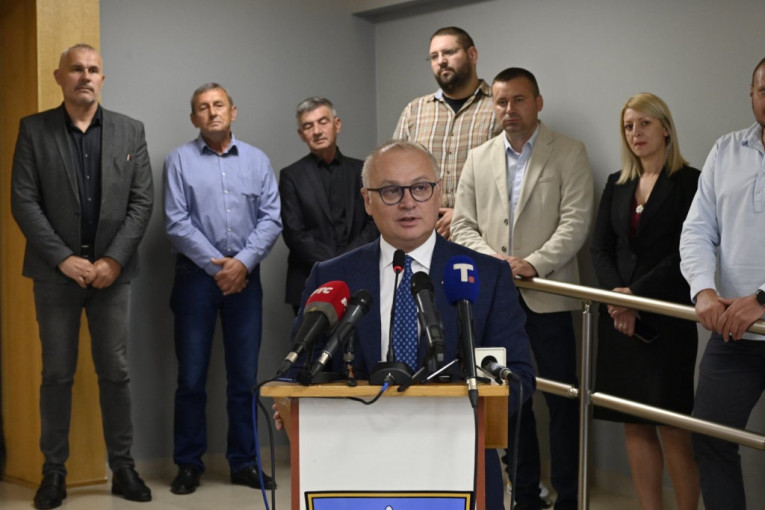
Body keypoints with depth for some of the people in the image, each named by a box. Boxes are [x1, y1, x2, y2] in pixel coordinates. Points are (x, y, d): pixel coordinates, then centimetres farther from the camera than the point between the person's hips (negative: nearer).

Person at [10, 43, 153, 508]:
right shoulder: (34, 130, 1)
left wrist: (114, 259, -9)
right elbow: (23, 201, -5)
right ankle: (54, 471, 13)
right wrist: (64, 259, -12)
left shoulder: (130, 131, 6)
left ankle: (123, 466, 14)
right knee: (57, 375, 4)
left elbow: (142, 202, 1)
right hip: (56, 272, -1)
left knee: (116, 372, 5)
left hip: (111, 271, 1)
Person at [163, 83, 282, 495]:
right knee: (191, 376, 1)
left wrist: (243, 262, -11)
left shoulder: (257, 161, 9)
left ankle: (243, 462, 14)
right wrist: (218, 266, -9)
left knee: (244, 376, 5)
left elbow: (271, 218, 2)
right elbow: (177, 222, -5)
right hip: (196, 275, -2)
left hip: (244, 276, 2)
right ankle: (189, 465, 11)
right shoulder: (180, 160, 3)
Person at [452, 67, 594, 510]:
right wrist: (491, 258, -9)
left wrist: (533, 264, -19)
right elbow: (463, 224, 9)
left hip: (547, 296, -3)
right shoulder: (479, 159, 11)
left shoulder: (569, 154, 0)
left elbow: (575, 222, -9)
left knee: (562, 400, 0)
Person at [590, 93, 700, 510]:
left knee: (672, 426, -5)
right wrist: (616, 295, -10)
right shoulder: (616, 184, 13)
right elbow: (599, 247, 7)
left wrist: (636, 297, -14)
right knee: (634, 425, 5)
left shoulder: (689, 182, -3)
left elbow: (684, 254, -10)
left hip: (667, 318, -5)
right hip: (619, 318, 5)